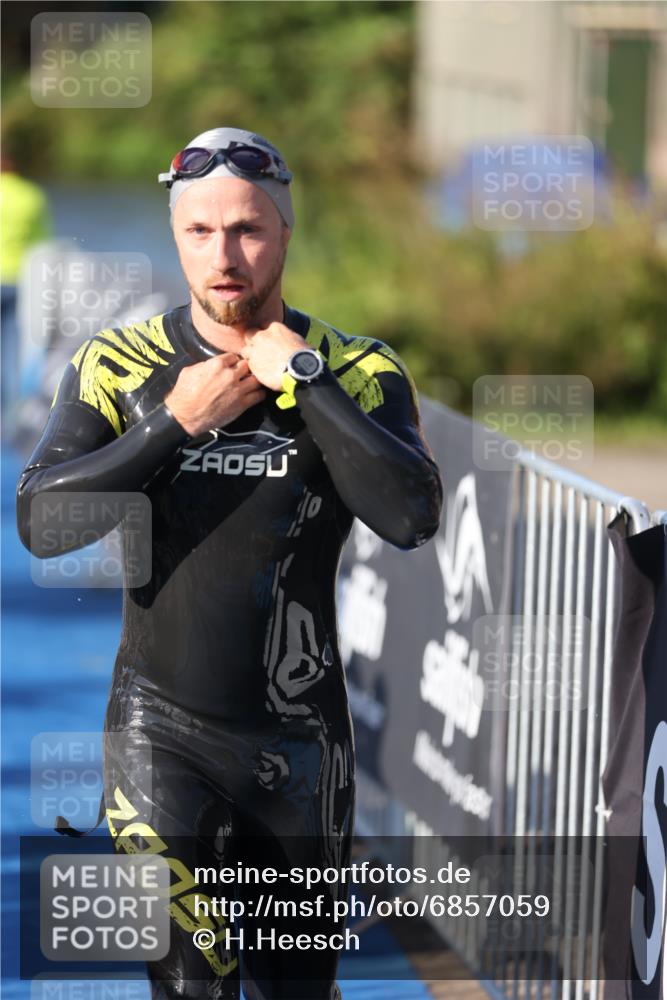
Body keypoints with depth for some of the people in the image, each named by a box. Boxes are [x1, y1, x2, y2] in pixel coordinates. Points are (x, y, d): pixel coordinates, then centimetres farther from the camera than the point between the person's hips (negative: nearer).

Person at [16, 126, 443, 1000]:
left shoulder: (359, 372, -1)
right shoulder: (116, 366, 1)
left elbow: (411, 517, -19)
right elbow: (41, 522, -11)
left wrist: (301, 376, -17)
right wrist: (175, 423, -16)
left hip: (299, 739, 1)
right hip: (162, 726, -1)